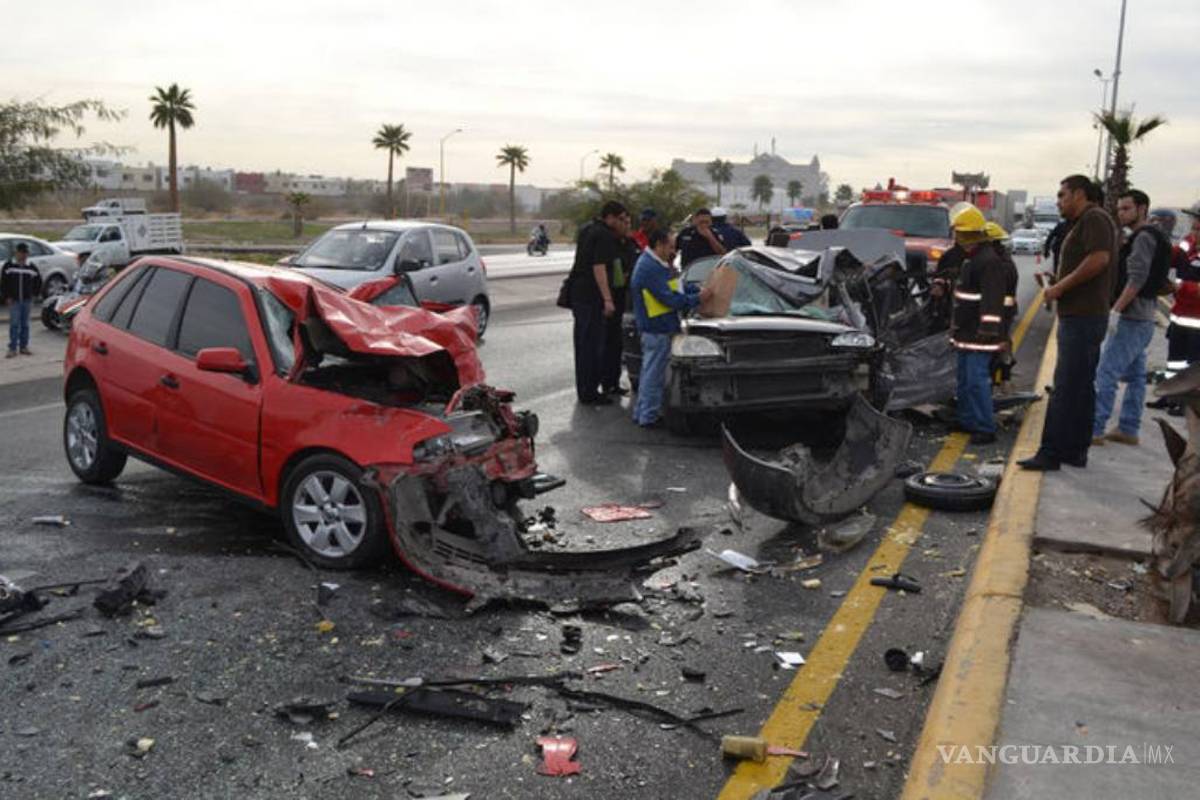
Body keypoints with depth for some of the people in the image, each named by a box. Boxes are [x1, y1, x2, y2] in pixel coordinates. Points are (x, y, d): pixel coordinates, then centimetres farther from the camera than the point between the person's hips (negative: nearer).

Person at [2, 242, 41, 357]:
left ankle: (23, 347, 15)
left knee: (25, 324, 8)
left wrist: (35, 294, 11)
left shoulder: (31, 267, 5)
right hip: (14, 300, -3)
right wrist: (7, 297, -6)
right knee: (14, 324, -5)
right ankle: (13, 348, -2)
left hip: (27, 300, 3)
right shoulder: (8, 266, -3)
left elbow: (38, 280, 17)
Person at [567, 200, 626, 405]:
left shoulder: (586, 229, 15)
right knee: (593, 344, -4)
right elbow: (599, 268, -23)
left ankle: (583, 389, 22)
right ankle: (589, 393, -1)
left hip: (577, 292, 10)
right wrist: (607, 299, -25)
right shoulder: (605, 236, -15)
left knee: (582, 342, 15)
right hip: (591, 296, -10)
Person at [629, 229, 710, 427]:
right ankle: (648, 416, 4)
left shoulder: (650, 264, 14)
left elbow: (674, 287, 18)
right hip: (658, 329, -11)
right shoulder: (651, 268, -20)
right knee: (654, 373, -3)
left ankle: (641, 412, 25)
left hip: (653, 327, 11)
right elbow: (670, 299, -22)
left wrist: (698, 290, 8)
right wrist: (697, 299, -13)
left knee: (650, 371, 17)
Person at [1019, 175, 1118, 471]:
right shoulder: (1085, 222, 21)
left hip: (1082, 318, -11)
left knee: (1066, 387, -10)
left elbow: (1099, 258, -23)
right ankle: (1075, 451, 19)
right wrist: (1058, 282, 11)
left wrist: (1061, 286, -18)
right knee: (1081, 387, 13)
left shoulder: (1094, 218, -10)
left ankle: (1051, 453, -9)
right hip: (1081, 316, 11)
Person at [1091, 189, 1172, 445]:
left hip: (1132, 318, -11)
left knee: (1106, 374, -11)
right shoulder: (1141, 237, 19)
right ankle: (1128, 429, 16)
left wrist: (1115, 310, -23)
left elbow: (1136, 280, -21)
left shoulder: (1144, 237, -12)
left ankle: (1094, 429, -11)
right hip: (1142, 318, 11)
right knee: (1135, 376, 11)